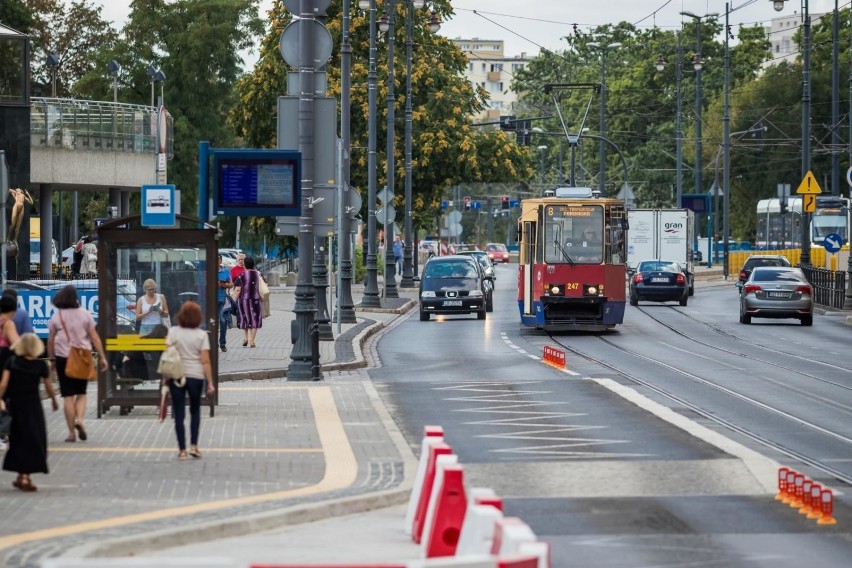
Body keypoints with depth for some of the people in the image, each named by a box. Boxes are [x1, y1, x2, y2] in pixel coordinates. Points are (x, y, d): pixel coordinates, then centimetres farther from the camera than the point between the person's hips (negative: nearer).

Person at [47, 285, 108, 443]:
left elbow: (50, 340, 2)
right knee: (81, 393, 14)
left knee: (68, 396, 3)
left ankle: (71, 432, 1)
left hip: (63, 358, -1)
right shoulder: (84, 314, -1)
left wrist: (51, 359, 13)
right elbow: (95, 337, -1)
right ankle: (79, 419, -12)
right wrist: (102, 357, 4)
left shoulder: (56, 316, -1)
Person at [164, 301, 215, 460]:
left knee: (179, 414, 7)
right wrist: (210, 383, -3)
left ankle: (182, 450, 7)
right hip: (196, 376, 0)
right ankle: (193, 445, 11)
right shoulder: (202, 335, -4)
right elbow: (205, 361, -7)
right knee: (195, 411, 20)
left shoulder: (173, 332, -2)